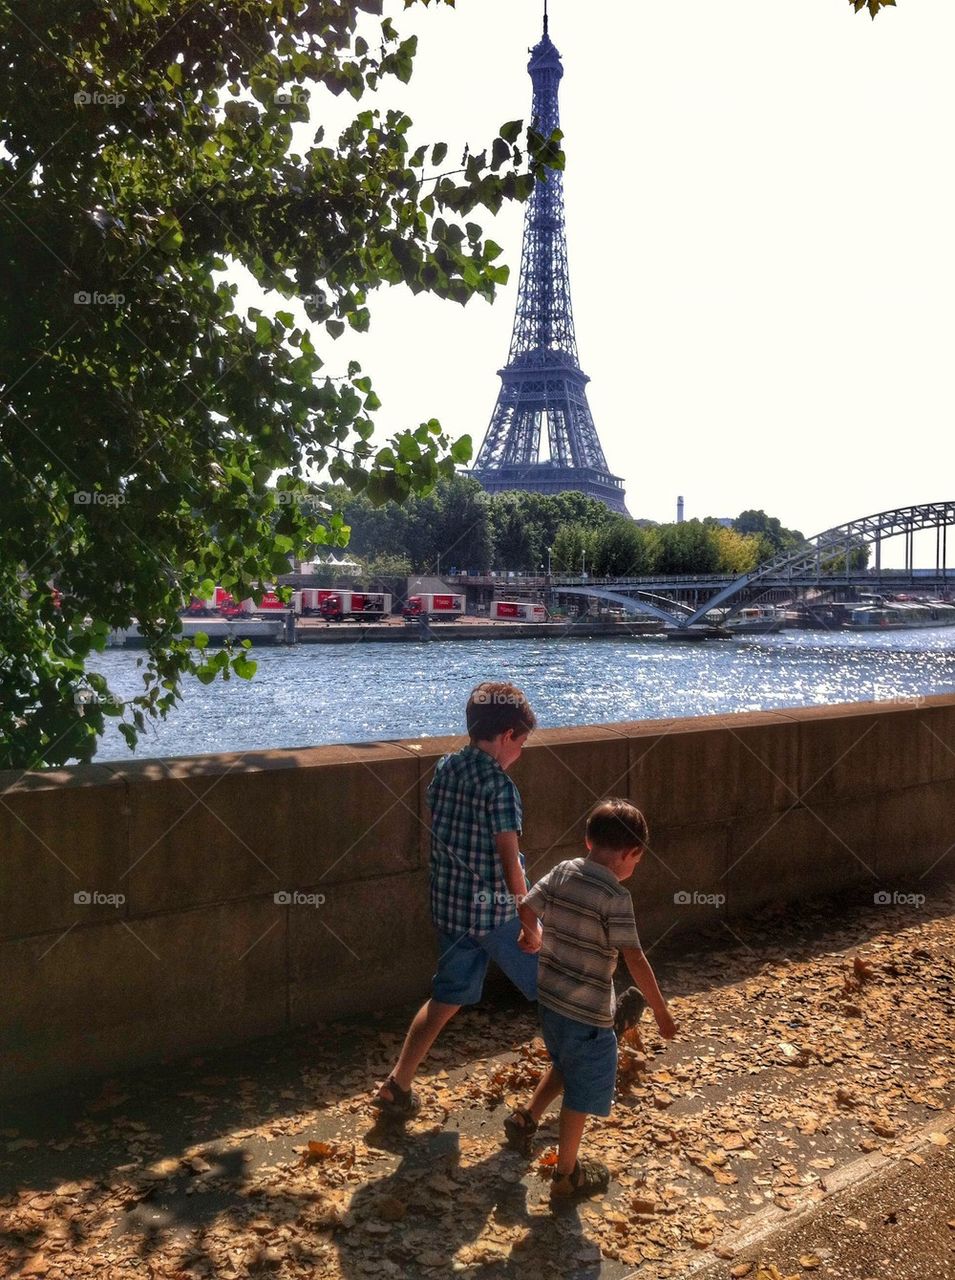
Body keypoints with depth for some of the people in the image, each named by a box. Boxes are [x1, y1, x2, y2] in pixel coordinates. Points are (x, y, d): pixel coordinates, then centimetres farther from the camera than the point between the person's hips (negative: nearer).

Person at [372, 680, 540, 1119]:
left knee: (447, 998, 17)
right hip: (497, 911, -6)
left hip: (450, 906, 6)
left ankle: (397, 1086, 14)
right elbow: (510, 861, -21)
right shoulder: (499, 785, -20)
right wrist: (530, 922, -14)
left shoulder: (444, 768, 2)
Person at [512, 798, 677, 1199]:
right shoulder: (615, 897, -22)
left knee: (565, 1063, 32)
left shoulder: (563, 872, -3)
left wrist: (536, 937, 29)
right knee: (583, 1090, 12)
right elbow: (635, 959, -23)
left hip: (549, 997, 7)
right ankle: (566, 1174, 25)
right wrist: (661, 1013, -15)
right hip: (588, 1011, -7)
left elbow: (525, 908, 9)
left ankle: (527, 1116, 40)